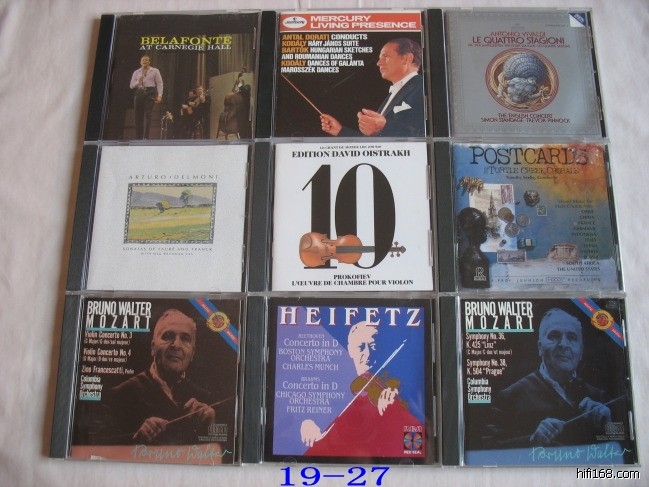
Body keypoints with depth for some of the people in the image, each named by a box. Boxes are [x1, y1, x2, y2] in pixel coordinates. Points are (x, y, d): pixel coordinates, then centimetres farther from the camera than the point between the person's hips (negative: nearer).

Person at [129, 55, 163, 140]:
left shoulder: (155, 71, 7)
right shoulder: (136, 72, 15)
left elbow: (159, 84, 1)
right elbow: (131, 86, 13)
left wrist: (159, 95, -12)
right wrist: (138, 81, -7)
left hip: (150, 93, -3)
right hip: (139, 94, 3)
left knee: (147, 115, -14)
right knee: (138, 116, 0)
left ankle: (145, 137, -17)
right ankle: (138, 137, 6)